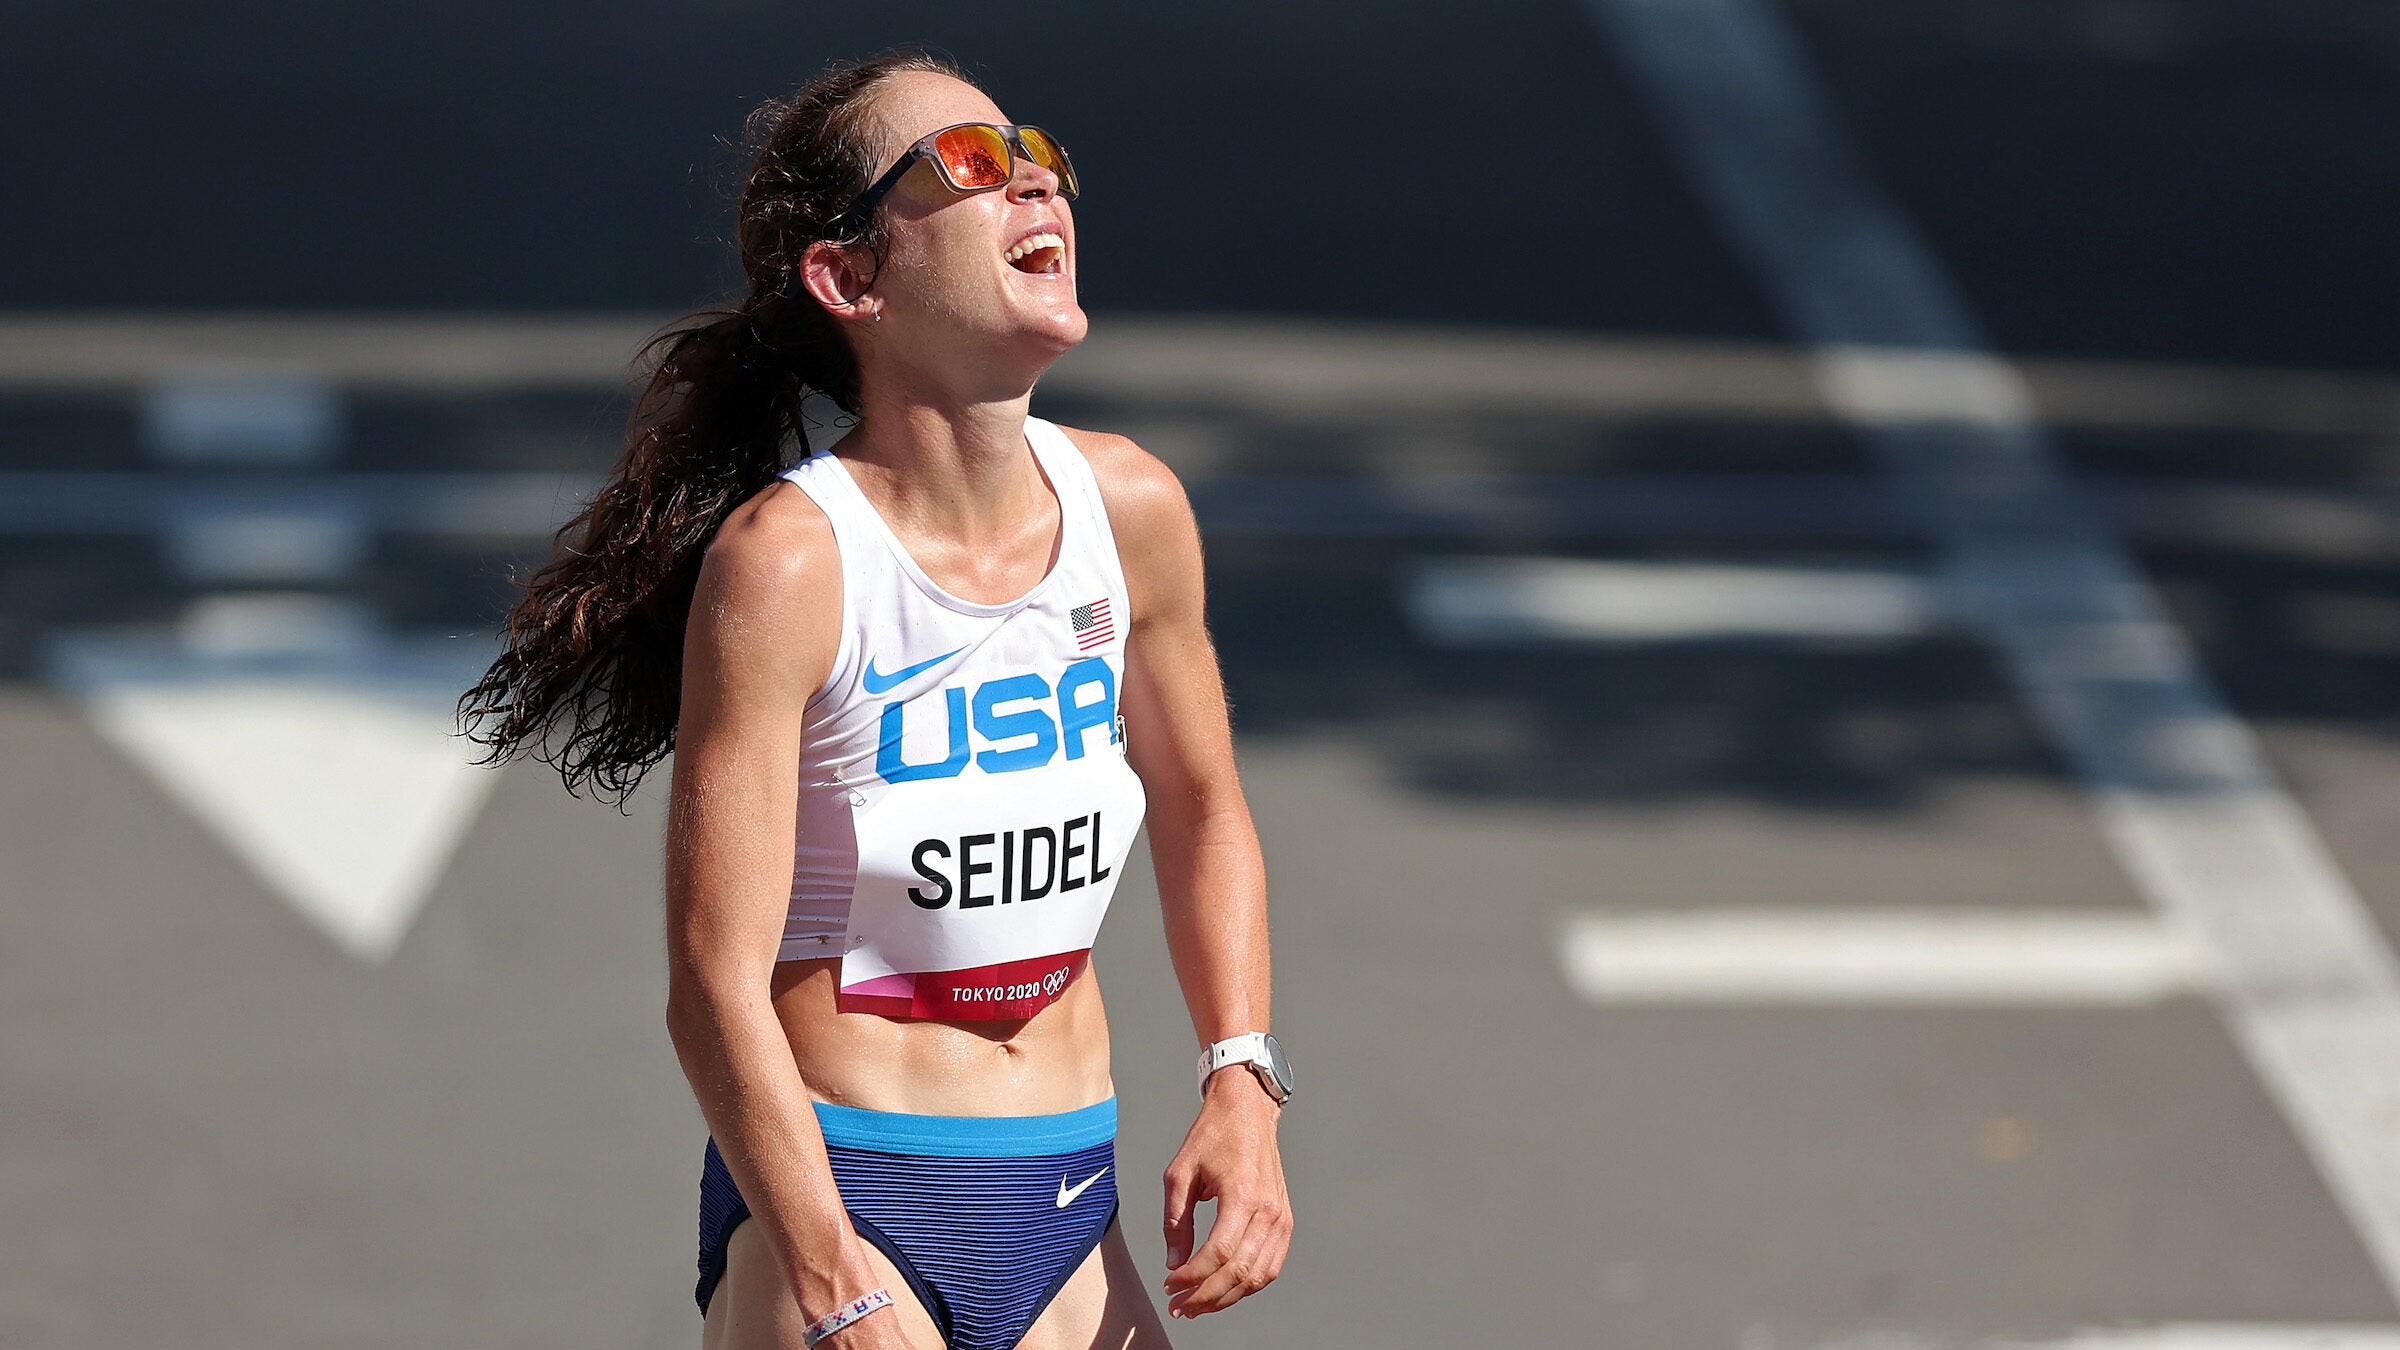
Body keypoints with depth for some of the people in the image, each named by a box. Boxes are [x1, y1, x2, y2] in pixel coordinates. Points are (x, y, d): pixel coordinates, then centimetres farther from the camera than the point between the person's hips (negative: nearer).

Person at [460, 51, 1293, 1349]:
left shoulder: (1131, 509, 0)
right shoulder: (782, 562, -16)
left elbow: (1200, 811, 17)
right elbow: (716, 987, -17)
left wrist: (1240, 1086, 6)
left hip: (1070, 1219, 5)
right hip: (836, 1195, -5)